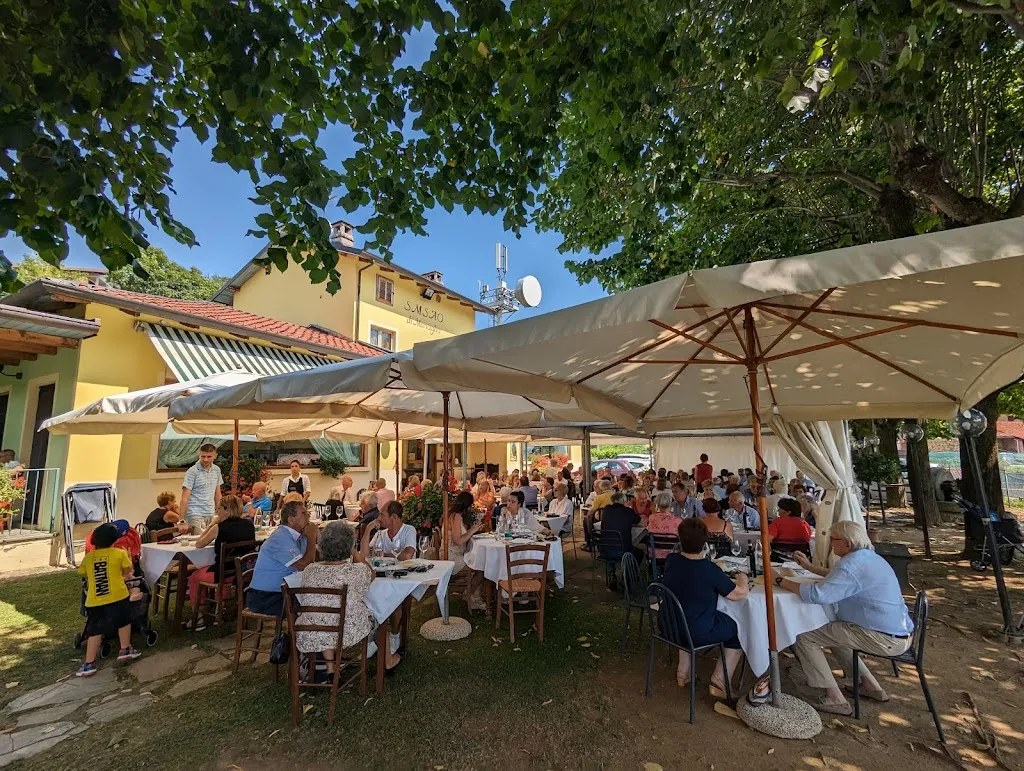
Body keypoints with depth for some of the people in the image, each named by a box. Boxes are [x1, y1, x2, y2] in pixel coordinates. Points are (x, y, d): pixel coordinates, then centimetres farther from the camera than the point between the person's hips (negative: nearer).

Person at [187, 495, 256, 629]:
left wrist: (212, 524, 0)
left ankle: (197, 618, 31)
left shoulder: (219, 527, -16)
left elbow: (198, 544, -1)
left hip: (224, 575, -5)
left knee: (193, 577, 25)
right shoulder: (249, 524, -1)